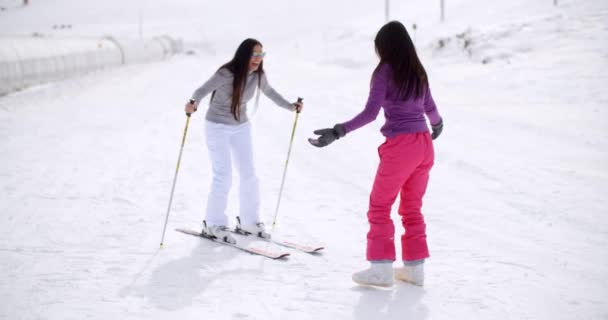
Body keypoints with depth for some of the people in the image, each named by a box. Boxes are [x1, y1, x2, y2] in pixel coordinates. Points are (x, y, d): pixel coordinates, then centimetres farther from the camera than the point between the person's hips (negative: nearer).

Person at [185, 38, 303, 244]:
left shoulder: (258, 75, -8)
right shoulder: (226, 74, -25)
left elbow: (269, 92, 11)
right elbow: (203, 90, -33)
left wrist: (290, 106, 14)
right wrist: (193, 103, -54)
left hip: (241, 127, 6)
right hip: (218, 127, -6)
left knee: (249, 175, 8)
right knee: (223, 177, -9)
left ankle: (248, 221, 23)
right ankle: (213, 224, 6)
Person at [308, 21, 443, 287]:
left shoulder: (385, 71, -8)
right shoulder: (417, 71, 11)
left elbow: (370, 113, -17)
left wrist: (337, 132, -20)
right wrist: (437, 124, 44)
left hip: (399, 145, -7)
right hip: (424, 144, 7)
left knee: (380, 206, 5)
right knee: (412, 207, 16)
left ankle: (382, 268, 3)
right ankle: (415, 267, 16)